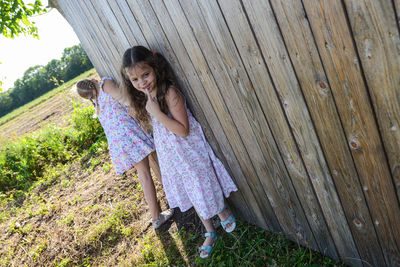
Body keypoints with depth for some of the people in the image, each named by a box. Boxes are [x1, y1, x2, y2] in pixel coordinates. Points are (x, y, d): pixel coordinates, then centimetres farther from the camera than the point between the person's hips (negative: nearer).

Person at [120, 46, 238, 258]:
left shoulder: (169, 92, -24)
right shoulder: (144, 96, -1)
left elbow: (183, 130, -28)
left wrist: (157, 113, -32)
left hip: (187, 150, -7)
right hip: (169, 154, 7)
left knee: (202, 187, 10)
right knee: (192, 194, 19)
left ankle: (224, 213, 43)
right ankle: (210, 233, 38)